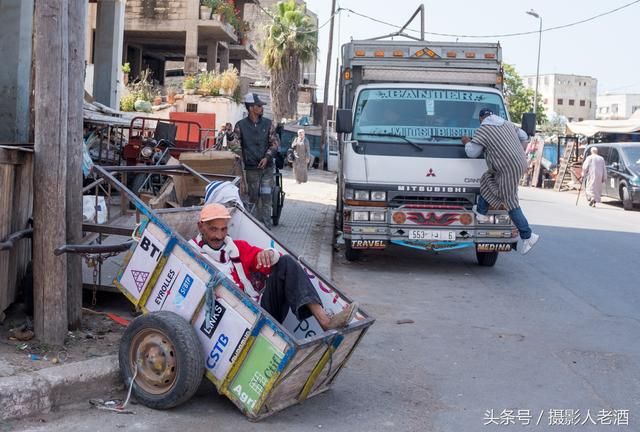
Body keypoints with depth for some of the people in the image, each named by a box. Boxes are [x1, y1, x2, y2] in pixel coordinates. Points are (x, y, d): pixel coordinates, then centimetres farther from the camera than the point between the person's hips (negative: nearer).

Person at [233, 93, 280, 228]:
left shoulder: (268, 123, 6)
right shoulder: (241, 125, 0)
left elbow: (275, 143, 5)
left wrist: (267, 157, -8)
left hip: (267, 167, 1)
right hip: (251, 168, -1)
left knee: (266, 197, -2)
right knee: (253, 198, 4)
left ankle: (266, 227, 2)